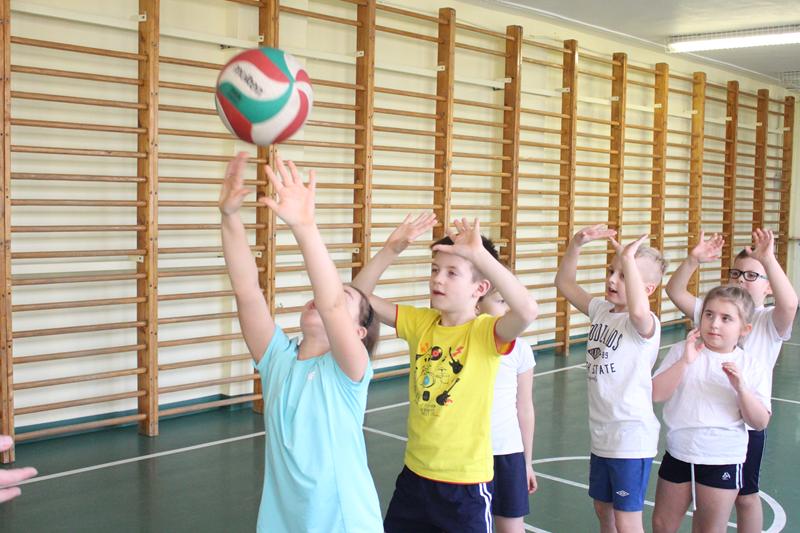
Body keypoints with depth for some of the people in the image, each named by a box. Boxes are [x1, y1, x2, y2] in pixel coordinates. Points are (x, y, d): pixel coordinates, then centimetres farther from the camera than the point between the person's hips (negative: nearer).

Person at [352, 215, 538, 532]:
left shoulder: (486, 332, -15)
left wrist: (480, 255, -38)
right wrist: (390, 251, -14)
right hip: (414, 473, 5)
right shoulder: (421, 322, 0)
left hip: (466, 482, -5)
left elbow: (527, 311, -36)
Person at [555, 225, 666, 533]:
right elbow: (564, 283, 9)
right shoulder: (602, 310, 4)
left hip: (632, 438, -8)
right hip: (601, 434, 8)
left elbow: (638, 311, -45)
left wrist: (629, 259, -36)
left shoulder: (645, 324, -20)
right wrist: (577, 243, -6)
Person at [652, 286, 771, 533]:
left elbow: (760, 422, -7)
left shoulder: (751, 366, -5)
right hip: (679, 454, 2)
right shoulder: (683, 351, -5)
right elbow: (656, 393, -14)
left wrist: (741, 387, -22)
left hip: (722, 461, -1)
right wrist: (684, 362, -22)